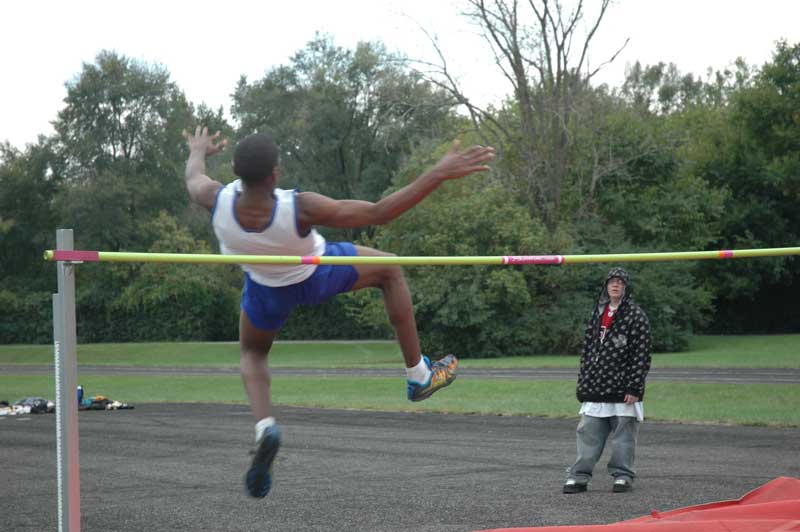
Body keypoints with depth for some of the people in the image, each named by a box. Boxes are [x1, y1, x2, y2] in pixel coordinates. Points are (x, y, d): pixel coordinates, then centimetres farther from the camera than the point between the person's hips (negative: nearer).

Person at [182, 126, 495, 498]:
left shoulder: (217, 202, -34)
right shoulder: (299, 209, -44)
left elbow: (193, 176, -7)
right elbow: (379, 213, -37)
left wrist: (198, 151, 18)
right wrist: (439, 174, -35)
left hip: (266, 289, 3)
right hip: (315, 278, -3)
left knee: (252, 355, 31)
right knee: (389, 271, 24)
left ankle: (264, 426, 0)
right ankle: (419, 376, 29)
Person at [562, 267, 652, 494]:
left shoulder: (636, 316, -4)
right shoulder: (598, 313, 14)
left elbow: (641, 355, -8)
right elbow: (587, 347, 19)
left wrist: (634, 388, -13)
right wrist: (583, 381, 14)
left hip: (622, 390, -5)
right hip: (595, 390, 5)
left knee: (623, 436, 2)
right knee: (588, 434, 5)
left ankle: (622, 476, 13)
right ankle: (579, 476, 8)